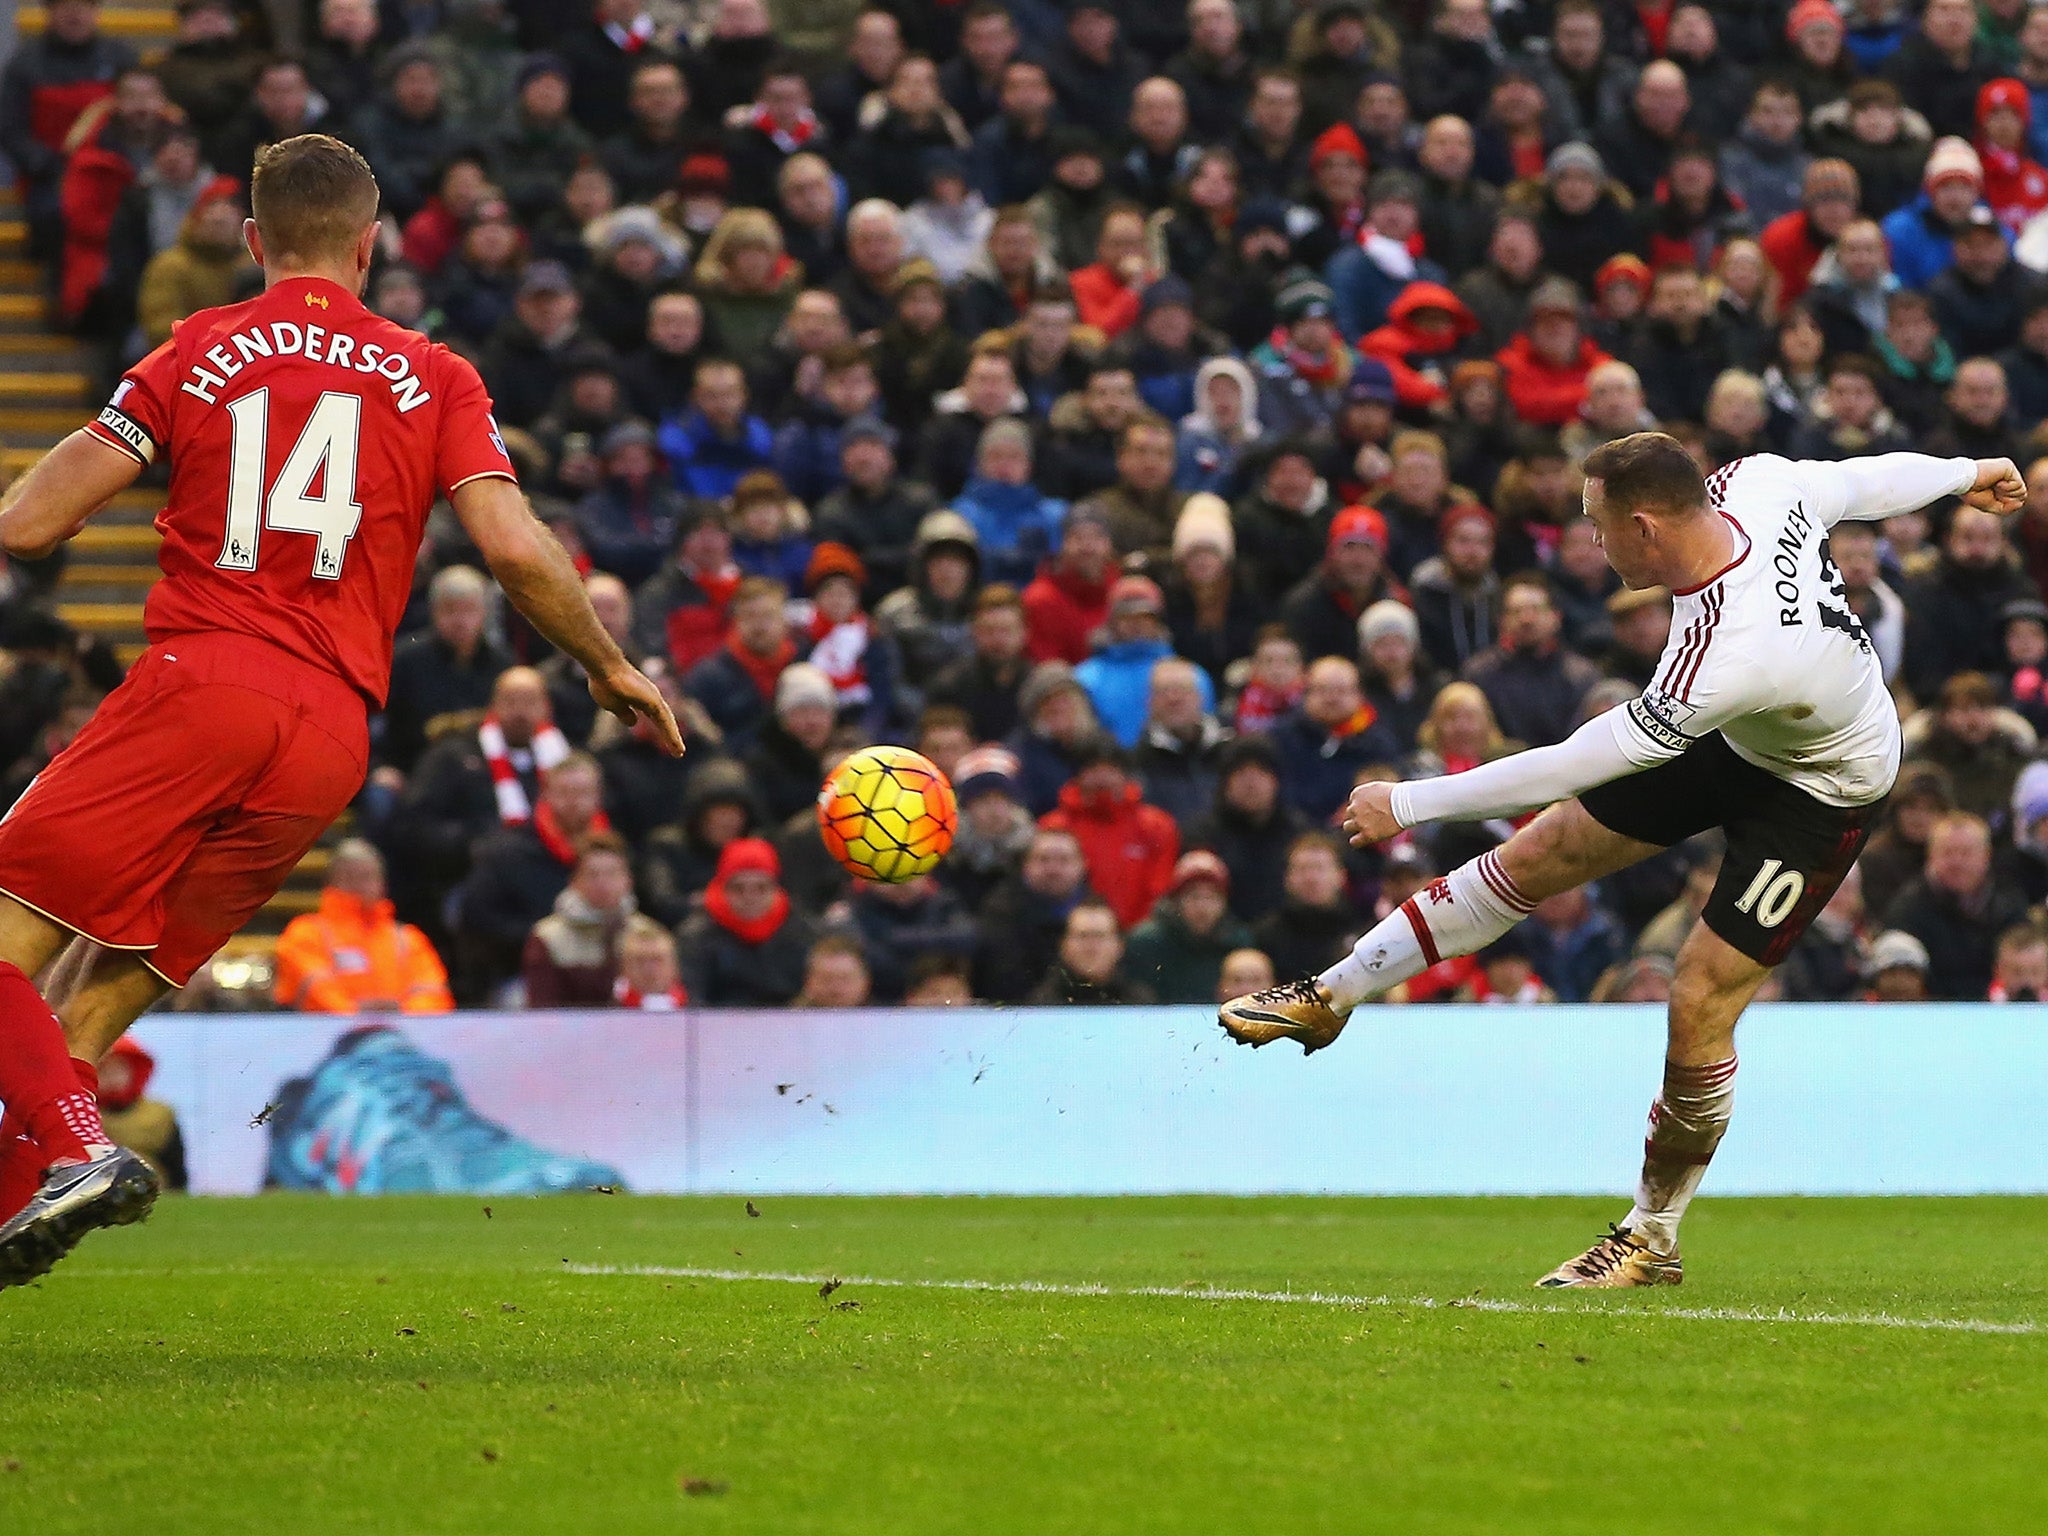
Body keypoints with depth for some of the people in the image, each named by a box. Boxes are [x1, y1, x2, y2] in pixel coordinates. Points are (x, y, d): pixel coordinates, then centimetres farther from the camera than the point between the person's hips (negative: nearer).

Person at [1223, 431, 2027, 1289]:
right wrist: (1961, 474, 20)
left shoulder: (1728, 657, -42)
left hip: (1821, 787, -8)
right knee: (1544, 849, 6)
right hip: (1732, 736, 8)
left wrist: (1408, 804, -26)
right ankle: (1332, 995, 16)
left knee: (1699, 1005, -9)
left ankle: (1653, 1239, 11)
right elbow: (1862, 481, -3)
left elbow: (1577, 764, -35)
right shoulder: (1750, 484, -24)